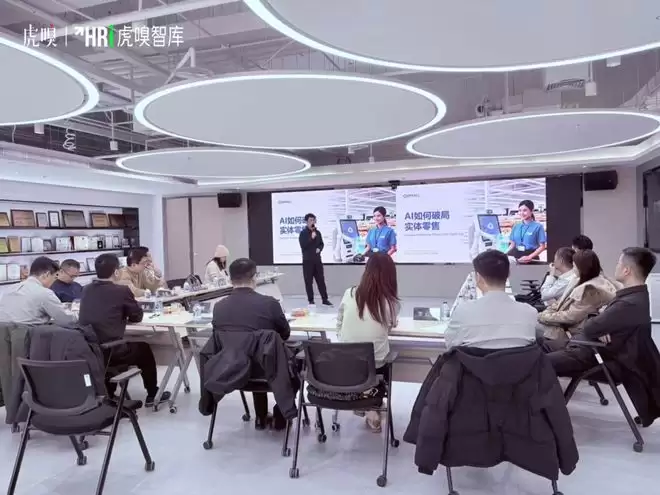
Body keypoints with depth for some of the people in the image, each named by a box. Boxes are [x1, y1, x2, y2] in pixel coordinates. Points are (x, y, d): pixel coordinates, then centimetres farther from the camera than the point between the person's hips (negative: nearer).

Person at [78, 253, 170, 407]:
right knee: (144, 349, 23)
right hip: (109, 352, -6)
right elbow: (138, 316, 4)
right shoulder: (122, 290, -9)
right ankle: (152, 395, 35)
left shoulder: (86, 289, 6)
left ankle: (108, 395, 42)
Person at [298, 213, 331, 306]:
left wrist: (319, 249, -3)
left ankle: (325, 299, 12)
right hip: (307, 260, -4)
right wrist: (311, 238, -21)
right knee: (309, 281, 0)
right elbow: (303, 245, -15)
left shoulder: (318, 232, 8)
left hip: (317, 259, 4)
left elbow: (321, 244, 18)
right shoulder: (303, 233, -4)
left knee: (321, 280, 6)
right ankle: (311, 300, 9)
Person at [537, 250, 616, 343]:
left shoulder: (592, 290, -23)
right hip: (565, 324, 9)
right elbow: (562, 302, 12)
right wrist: (544, 313, -1)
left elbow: (571, 317, -23)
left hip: (574, 332, -9)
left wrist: (544, 317, -13)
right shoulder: (582, 281, 6)